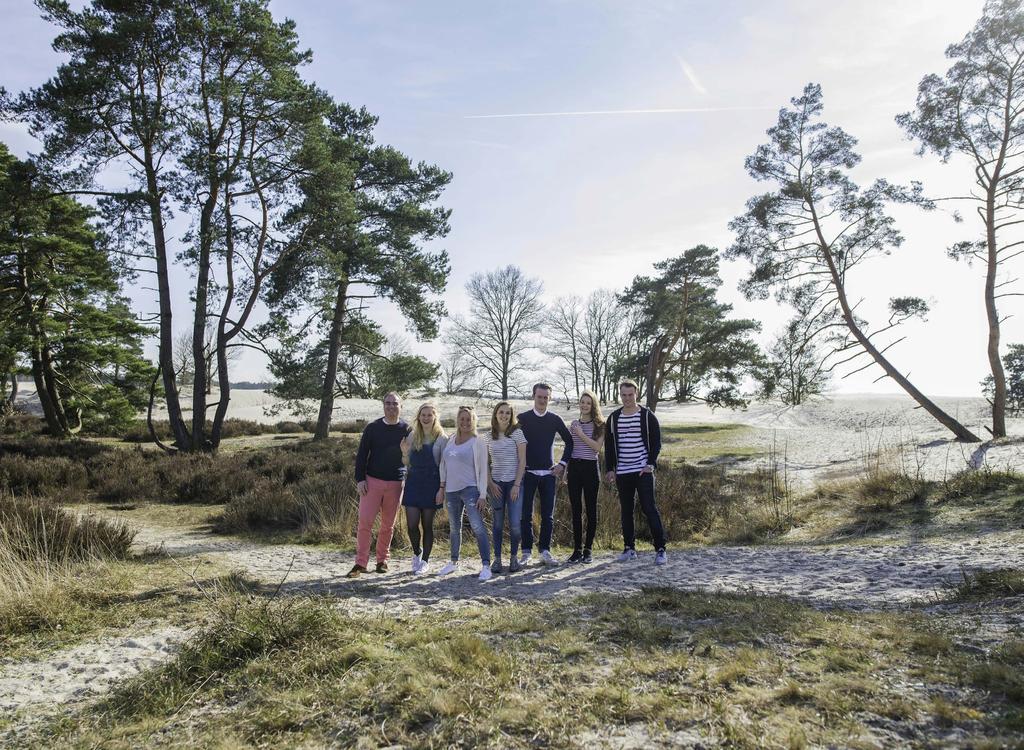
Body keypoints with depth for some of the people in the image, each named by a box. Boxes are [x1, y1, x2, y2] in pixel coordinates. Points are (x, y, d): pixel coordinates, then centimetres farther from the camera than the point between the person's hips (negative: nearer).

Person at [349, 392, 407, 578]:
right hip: (372, 481, 0)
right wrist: (360, 479, -5)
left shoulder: (406, 430, 3)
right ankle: (360, 563, -1)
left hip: (395, 484, 1)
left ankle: (382, 560, 21)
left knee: (388, 525, 7)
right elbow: (361, 454, 3)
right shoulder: (372, 428, 2)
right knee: (365, 521, -7)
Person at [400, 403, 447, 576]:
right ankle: (416, 552, 26)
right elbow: (407, 463, 14)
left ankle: (425, 560, 19)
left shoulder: (441, 439, -3)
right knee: (411, 525, -2)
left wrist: (442, 489, -11)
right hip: (413, 483, 3)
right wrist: (404, 452, -8)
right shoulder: (412, 436, 8)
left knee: (427, 525, 4)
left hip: (431, 484, -3)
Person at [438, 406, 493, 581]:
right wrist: (442, 486, 10)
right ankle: (454, 562, 30)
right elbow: (444, 465, 16)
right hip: (451, 491, 6)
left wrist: (483, 495, -13)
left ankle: (486, 565, -11)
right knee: (454, 528, 16)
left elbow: (483, 470, -8)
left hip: (470, 490, -6)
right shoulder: (451, 441, 10)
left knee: (477, 527, -13)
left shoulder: (477, 443, -5)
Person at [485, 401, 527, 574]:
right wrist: (490, 483, -2)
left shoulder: (517, 433, -2)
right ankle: (497, 558, 15)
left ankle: (514, 557, 13)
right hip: (496, 484, 2)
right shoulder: (490, 436, 6)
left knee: (515, 523, -6)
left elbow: (522, 461, -5)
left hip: (514, 483, -2)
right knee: (497, 523, 6)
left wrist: (517, 485, -10)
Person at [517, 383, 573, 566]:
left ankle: (545, 551, 13)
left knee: (548, 515, 3)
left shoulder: (555, 419, 5)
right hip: (528, 473, -2)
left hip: (549, 474, 2)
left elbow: (570, 441, 13)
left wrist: (562, 463, 6)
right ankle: (526, 552, 8)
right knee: (526, 514, 0)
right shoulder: (522, 418, 0)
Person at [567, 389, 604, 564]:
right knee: (576, 509, 5)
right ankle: (577, 548, 11)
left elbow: (597, 447, -11)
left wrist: (581, 434, -14)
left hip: (590, 467, -3)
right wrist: (566, 469, 12)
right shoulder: (574, 424, 11)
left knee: (591, 509, 2)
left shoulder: (599, 425, 0)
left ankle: (588, 549, 11)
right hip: (574, 467, 3)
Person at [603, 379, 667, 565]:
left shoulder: (647, 416, -1)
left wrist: (651, 464, -11)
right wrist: (610, 469, 5)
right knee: (626, 511, 9)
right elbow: (609, 446, 12)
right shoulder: (614, 418, 8)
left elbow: (656, 442, -1)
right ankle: (629, 548, 19)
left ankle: (660, 549, -2)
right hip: (622, 473, 4)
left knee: (649, 508, -8)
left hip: (643, 471, -4)